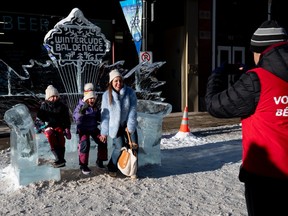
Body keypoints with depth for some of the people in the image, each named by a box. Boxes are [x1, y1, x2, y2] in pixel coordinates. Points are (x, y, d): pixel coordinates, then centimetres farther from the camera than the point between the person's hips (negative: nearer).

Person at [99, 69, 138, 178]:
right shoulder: (107, 95, -11)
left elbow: (133, 110, -10)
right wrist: (104, 132, -7)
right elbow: (105, 114, -8)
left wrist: (130, 127, -14)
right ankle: (112, 168, 16)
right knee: (120, 147, -8)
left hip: (128, 124, 2)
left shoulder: (130, 92, -11)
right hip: (115, 126, -2)